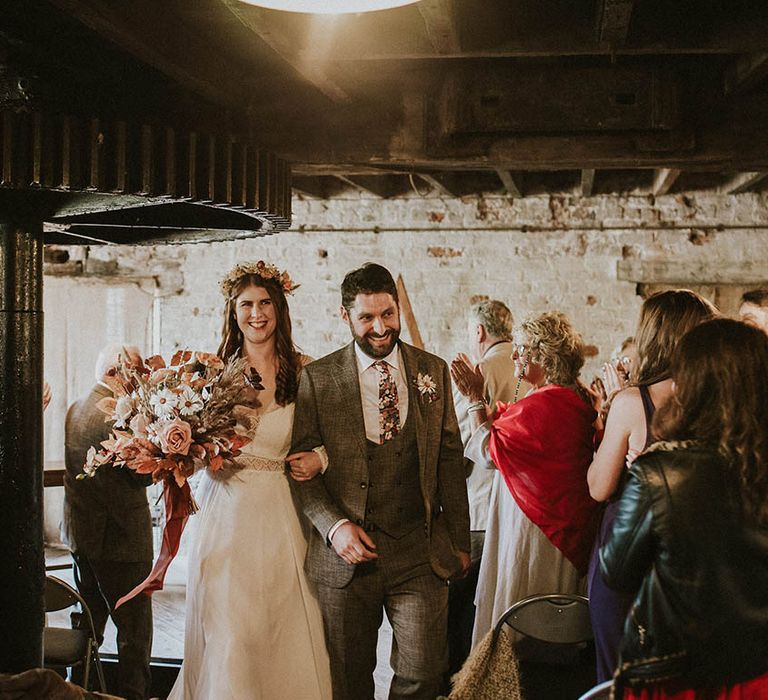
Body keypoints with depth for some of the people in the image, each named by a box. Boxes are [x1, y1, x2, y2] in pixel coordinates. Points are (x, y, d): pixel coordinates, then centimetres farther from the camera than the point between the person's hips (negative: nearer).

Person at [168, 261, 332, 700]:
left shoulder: (303, 371, 4)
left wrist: (319, 457, -7)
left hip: (281, 518, 0)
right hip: (226, 512, 0)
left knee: (285, 632, 3)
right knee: (227, 635, -1)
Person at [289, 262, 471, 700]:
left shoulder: (433, 372, 8)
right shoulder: (318, 379, 1)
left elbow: (450, 458, 9)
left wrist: (459, 542, 8)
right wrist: (334, 525, -13)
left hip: (420, 552, 1)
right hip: (347, 552, -1)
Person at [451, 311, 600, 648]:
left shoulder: (541, 405, -24)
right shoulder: (578, 399, 5)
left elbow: (489, 448, -17)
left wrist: (476, 398, -9)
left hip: (536, 526, -10)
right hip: (570, 528, 10)